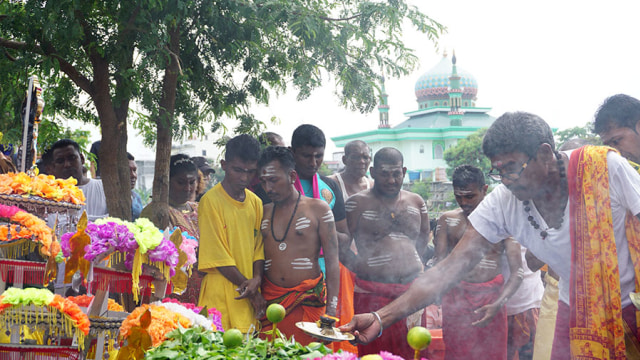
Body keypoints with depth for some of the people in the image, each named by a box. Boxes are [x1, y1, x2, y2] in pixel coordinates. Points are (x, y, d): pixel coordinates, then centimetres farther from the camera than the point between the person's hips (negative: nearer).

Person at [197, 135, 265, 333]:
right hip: (222, 294, -5)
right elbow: (217, 255, -10)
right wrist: (249, 288, -10)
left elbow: (259, 246, 11)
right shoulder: (210, 201, -8)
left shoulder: (255, 202, 11)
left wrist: (257, 279, -8)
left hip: (251, 297, 5)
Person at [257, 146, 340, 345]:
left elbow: (332, 261, -3)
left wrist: (331, 309, -10)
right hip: (269, 299, 3)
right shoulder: (263, 213, 12)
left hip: (308, 301, -3)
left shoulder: (318, 209, 0)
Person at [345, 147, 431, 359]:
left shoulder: (416, 202, 13)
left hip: (411, 289, 4)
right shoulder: (357, 203, 1)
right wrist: (359, 264, -9)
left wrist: (411, 261, 14)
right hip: (372, 292, -4)